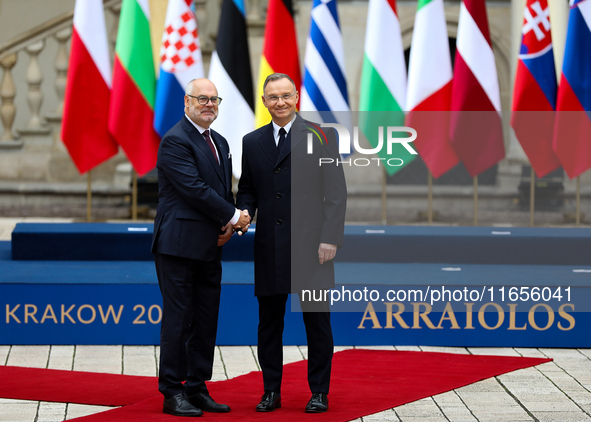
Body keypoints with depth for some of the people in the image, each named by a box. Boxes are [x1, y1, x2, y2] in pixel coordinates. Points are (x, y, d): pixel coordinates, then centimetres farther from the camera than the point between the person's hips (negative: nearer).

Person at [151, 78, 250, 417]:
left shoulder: (220, 142, 18)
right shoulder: (175, 141, -11)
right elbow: (194, 189, -18)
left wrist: (229, 225, 2)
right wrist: (234, 217, -11)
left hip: (210, 248, 8)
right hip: (179, 246, -8)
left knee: (206, 321, 9)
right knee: (178, 319, -5)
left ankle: (197, 389, 16)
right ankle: (173, 393, 1)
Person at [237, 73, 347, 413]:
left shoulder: (321, 137, 0)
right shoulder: (252, 142, 12)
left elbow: (336, 193, -4)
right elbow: (247, 190, 17)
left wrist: (330, 238, -12)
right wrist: (245, 212, -5)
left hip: (310, 244, -3)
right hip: (269, 245, 4)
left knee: (317, 321, 2)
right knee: (269, 321, 7)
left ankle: (319, 392, 11)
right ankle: (271, 391, 16)